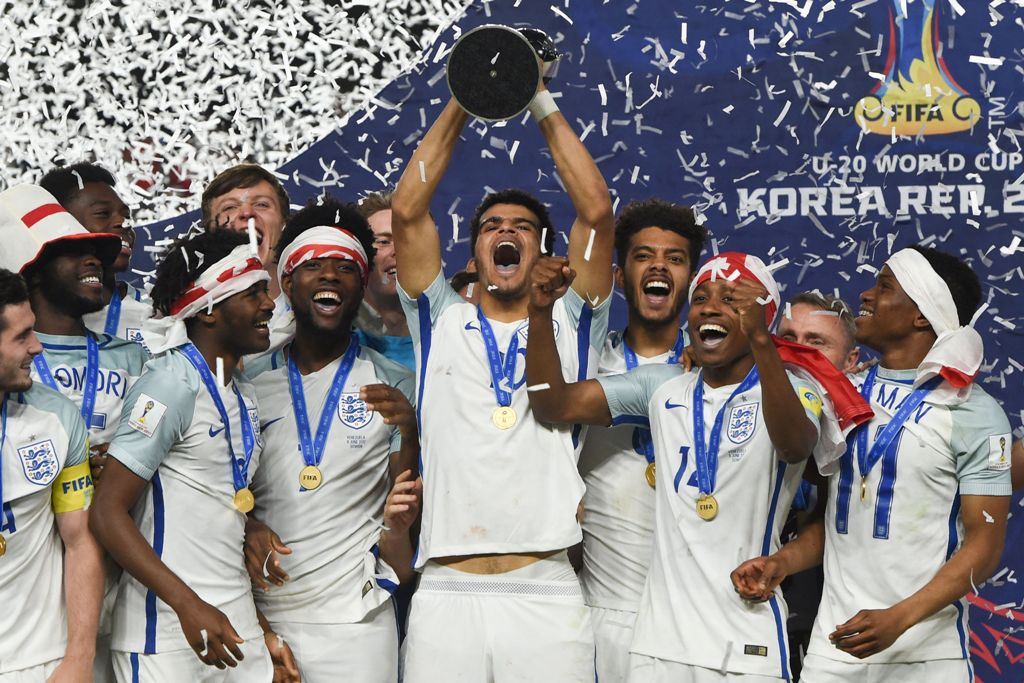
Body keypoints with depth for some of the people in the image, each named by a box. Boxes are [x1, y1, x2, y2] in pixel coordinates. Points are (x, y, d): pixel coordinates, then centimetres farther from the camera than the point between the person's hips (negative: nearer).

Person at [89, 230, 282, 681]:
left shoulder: (243, 393, 13)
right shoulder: (172, 383, -12)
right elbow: (108, 513, -16)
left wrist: (260, 629, 17)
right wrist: (189, 605, -22)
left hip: (236, 626, 7)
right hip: (165, 634, -7)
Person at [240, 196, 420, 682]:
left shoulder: (393, 387, 3)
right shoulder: (250, 379, 6)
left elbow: (414, 504, 0)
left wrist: (410, 432, -17)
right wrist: (244, 526, -8)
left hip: (353, 623, -1)